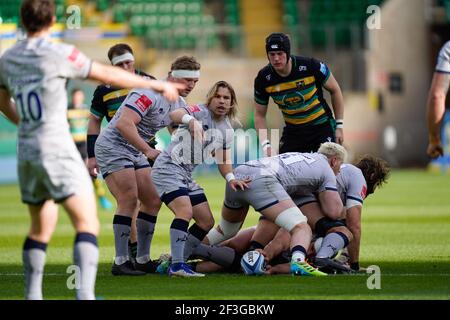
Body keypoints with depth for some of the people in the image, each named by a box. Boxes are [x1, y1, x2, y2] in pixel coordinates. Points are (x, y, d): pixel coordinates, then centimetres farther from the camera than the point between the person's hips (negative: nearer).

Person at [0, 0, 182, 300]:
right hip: (57, 151, -7)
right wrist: (157, 84, 6)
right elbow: (110, 75, -5)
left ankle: (32, 295, 20)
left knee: (41, 227, 20)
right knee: (87, 224, -10)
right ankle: (85, 293, -27)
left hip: (27, 153, 7)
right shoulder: (59, 53, -10)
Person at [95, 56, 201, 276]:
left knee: (153, 201, 5)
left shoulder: (178, 104, 6)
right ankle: (121, 262, -17)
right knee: (129, 200, -19)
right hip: (113, 146, -10)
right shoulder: (149, 94, -24)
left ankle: (142, 260, 10)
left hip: (135, 153, 10)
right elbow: (124, 124, -36)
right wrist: (148, 151, -38)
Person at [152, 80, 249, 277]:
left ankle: (177, 262, 14)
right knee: (185, 211, -28)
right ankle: (177, 265, -30)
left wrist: (231, 178, -4)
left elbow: (223, 161, 16)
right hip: (168, 168, -9)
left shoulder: (227, 130, 10)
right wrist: (190, 120, -55)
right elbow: (174, 115, -33)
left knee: (207, 222, 7)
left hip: (188, 176, 9)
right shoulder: (201, 112, -13)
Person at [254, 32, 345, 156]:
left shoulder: (311, 66, -19)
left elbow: (335, 90, -3)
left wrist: (339, 126, -3)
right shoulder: (263, 78, -12)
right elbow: (259, 115, 0)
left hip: (322, 127, -3)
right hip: (293, 130, 3)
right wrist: (265, 144, -14)